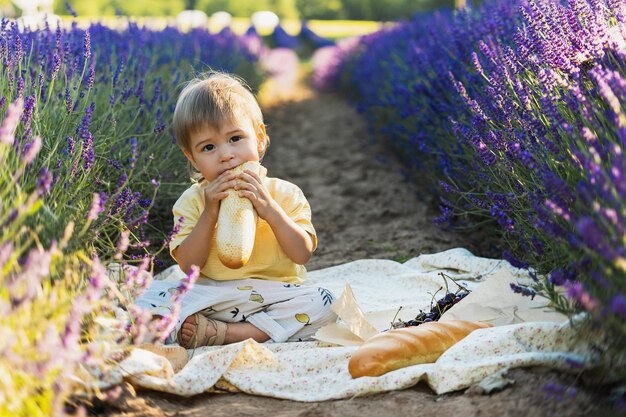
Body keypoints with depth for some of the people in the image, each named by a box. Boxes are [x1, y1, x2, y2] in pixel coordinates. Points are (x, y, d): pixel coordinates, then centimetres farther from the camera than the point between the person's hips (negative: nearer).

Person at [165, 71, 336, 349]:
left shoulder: (285, 194, 0)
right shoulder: (192, 201, 2)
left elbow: (302, 253, -8)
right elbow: (188, 266, -6)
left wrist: (269, 209, -20)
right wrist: (209, 214, -18)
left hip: (275, 294, 1)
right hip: (210, 300, -1)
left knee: (323, 303, -28)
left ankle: (226, 334, -28)